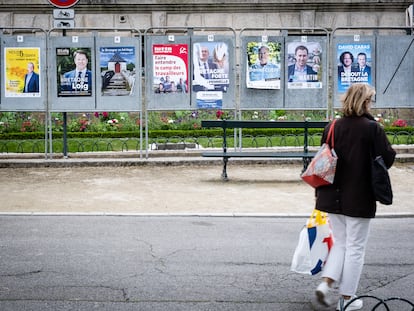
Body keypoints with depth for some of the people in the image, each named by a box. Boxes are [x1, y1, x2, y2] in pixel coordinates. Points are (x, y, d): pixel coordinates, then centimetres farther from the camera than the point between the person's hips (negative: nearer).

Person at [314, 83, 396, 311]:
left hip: (333, 196, 5)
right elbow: (388, 158, -12)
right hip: (359, 198, -5)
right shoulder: (372, 128, -14)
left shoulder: (331, 128, 1)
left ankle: (326, 283, 4)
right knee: (355, 247, 8)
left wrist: (320, 192, 14)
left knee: (340, 243, 20)